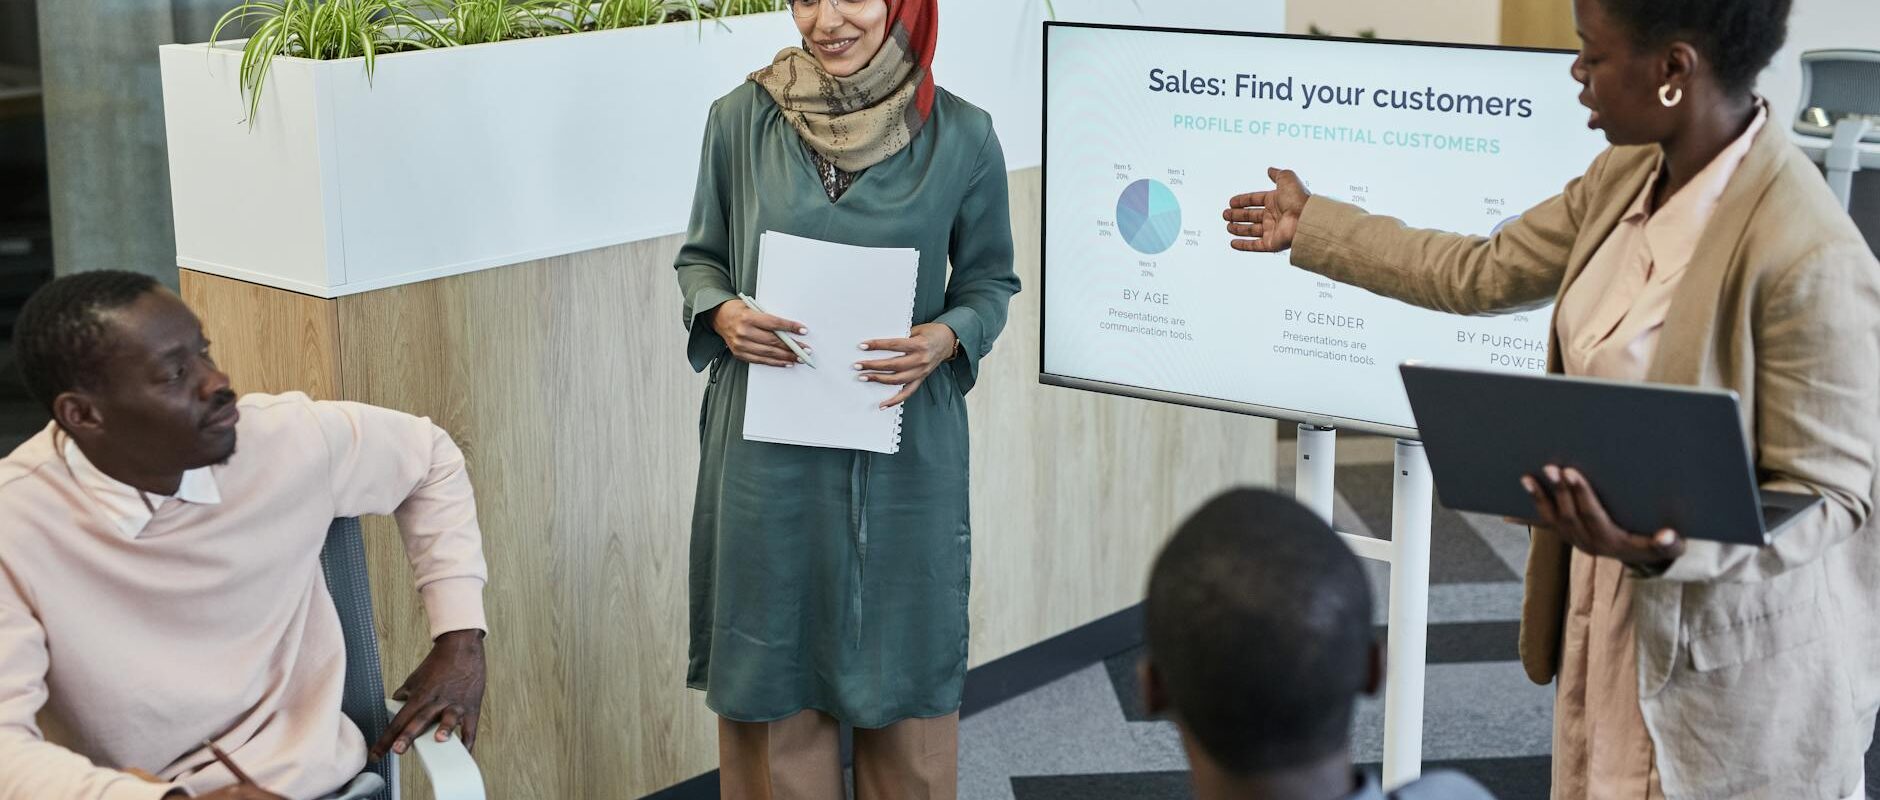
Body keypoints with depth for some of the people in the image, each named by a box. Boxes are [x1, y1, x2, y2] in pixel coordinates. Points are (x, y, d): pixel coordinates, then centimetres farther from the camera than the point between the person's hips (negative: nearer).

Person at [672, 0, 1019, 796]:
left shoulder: (961, 135, -5)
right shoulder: (740, 119, -3)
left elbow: (990, 279, 5)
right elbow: (699, 256, 9)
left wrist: (947, 337, -15)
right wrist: (722, 315, -12)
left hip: (903, 451, 0)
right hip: (767, 450, 1)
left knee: (901, 663, 10)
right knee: (774, 665, 10)